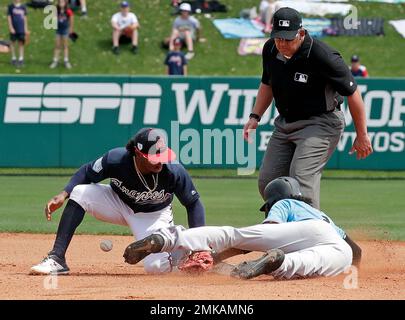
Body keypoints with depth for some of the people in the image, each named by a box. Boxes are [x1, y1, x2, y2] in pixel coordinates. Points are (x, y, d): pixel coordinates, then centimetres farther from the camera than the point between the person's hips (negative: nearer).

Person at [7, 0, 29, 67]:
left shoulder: (23, 7, 8)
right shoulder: (11, 6, 0)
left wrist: (26, 29, 9)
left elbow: (25, 18, 12)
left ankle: (21, 59, 3)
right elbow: (9, 17, -2)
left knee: (21, 43, 1)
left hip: (21, 29, 2)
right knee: (13, 43, 5)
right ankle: (13, 58, 14)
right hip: (14, 29, -2)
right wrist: (11, 28, -10)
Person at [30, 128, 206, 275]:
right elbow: (88, 172, -10)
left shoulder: (174, 171, -32)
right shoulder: (116, 159, -31)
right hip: (119, 202, 2)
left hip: (154, 215, -2)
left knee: (155, 266, -26)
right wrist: (64, 194, -24)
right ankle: (57, 259, -20)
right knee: (79, 193, -25)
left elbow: (194, 204, -18)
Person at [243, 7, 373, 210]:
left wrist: (362, 135, -9)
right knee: (267, 181, 2)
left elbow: (352, 93, -15)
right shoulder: (270, 50, -4)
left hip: (320, 123, -7)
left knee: (301, 178, -24)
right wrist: (255, 117, 5)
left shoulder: (322, 56, -24)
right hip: (285, 123, 7)